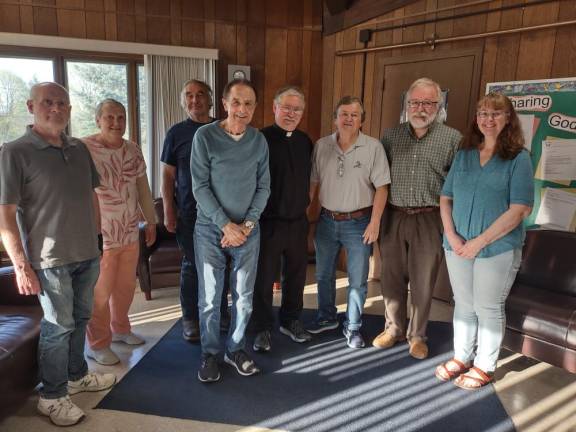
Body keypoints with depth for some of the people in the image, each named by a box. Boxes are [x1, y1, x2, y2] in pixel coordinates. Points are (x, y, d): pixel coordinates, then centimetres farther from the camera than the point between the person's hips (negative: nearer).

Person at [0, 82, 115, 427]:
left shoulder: (80, 149, 7)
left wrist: (97, 242, 14)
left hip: (87, 254, 6)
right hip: (50, 259, -6)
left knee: (80, 319, 19)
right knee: (59, 325, 5)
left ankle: (77, 375, 39)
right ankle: (52, 396, 25)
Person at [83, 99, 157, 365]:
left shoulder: (133, 150, 7)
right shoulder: (83, 148, -12)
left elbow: (143, 187, 14)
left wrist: (151, 221, 16)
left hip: (130, 233, 6)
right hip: (99, 235, -6)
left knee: (126, 286, 18)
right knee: (100, 291, 4)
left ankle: (120, 329, 38)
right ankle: (97, 344, 21)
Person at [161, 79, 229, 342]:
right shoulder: (177, 133, 3)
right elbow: (168, 175, 3)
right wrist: (168, 211, -4)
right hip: (189, 212, -1)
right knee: (192, 265, 6)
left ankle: (221, 312, 27)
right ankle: (190, 318, 20)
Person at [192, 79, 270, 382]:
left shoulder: (259, 140, 3)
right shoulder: (205, 136, -7)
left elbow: (263, 187, 4)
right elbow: (200, 187, -9)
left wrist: (246, 224, -8)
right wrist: (225, 224, -14)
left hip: (248, 230, 3)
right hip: (210, 229, -2)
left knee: (244, 296, 10)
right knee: (209, 298, 6)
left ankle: (235, 349, 30)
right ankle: (210, 353, 25)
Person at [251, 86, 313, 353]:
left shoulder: (305, 141, 8)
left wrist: (305, 202, 15)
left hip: (298, 221, 5)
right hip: (269, 221, -5)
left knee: (296, 274, 15)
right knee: (264, 277, 5)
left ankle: (290, 321, 34)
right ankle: (263, 329, 22)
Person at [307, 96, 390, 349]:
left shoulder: (373, 147, -8)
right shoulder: (321, 146, 1)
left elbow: (381, 187, -8)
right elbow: (313, 183, 6)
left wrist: (374, 222, -12)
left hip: (358, 222, -3)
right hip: (327, 220, 3)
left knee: (358, 280, 7)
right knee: (323, 275, 17)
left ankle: (353, 328, 26)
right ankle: (326, 318, 38)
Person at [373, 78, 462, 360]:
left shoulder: (453, 138, -1)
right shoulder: (391, 135, 7)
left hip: (429, 220, -2)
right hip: (392, 217, 2)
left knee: (423, 282, 8)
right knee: (392, 278, 12)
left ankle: (417, 335, 27)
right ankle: (394, 328, 31)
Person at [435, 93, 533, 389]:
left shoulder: (518, 159, -6)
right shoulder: (463, 155, 7)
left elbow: (519, 210, -13)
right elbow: (445, 198, 6)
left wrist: (480, 242, -16)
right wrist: (451, 235, -8)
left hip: (497, 248, -4)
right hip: (458, 247, 4)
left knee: (488, 308, 8)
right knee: (463, 305, 16)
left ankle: (484, 367, 27)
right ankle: (461, 358, 34)